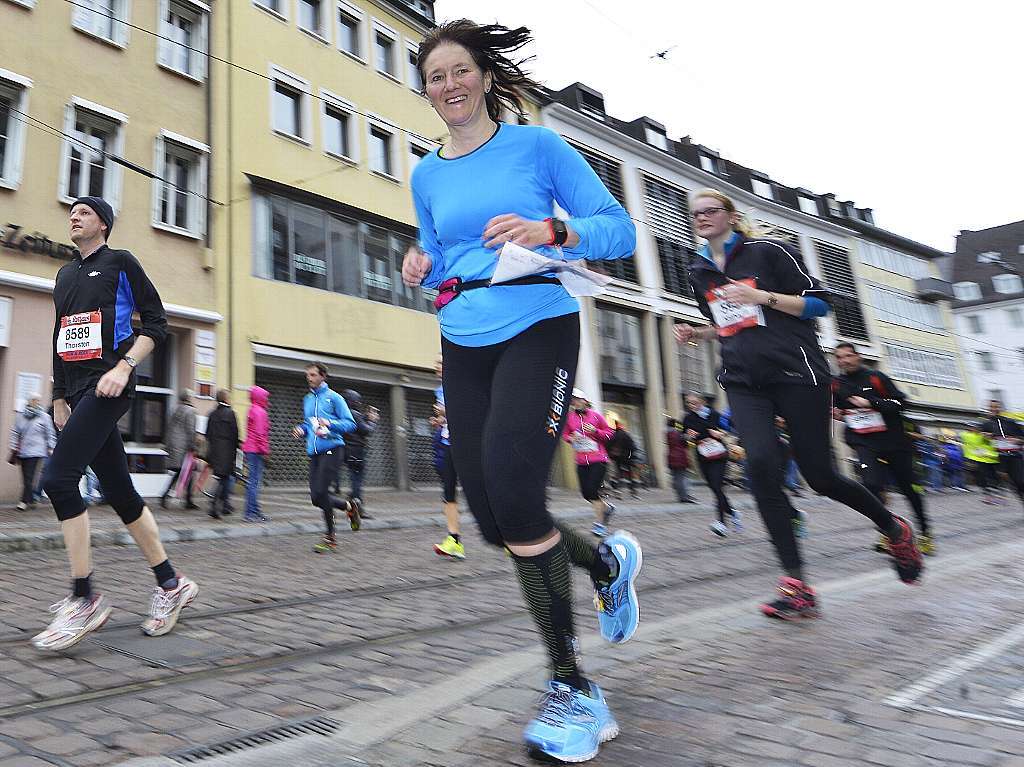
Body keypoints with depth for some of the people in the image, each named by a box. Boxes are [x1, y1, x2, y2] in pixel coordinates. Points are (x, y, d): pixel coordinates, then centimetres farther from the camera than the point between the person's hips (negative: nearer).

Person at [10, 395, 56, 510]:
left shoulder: (44, 417, 1)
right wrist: (14, 448, 9)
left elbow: (50, 434, 4)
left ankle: (24, 501, -6)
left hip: (35, 452, -4)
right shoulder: (21, 416, 8)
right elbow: (15, 432, 13)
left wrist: (51, 449, 0)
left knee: (29, 477, -9)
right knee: (26, 477, 6)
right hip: (22, 452, 4)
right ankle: (31, 500, 14)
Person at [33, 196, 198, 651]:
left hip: (108, 387, -7)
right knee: (120, 494, 5)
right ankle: (171, 584, 14)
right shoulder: (65, 275, 24)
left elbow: (156, 323, -4)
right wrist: (59, 398, 17)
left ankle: (84, 600, -11)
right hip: (78, 392, 7)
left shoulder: (120, 263, 4)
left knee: (58, 479, -19)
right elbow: (60, 340, 25)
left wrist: (124, 367, -17)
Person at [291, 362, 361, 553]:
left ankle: (330, 537, 3)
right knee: (316, 497, 2)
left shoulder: (334, 397, -2)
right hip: (314, 452, 7)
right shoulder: (307, 399, 18)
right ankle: (349, 505, 27)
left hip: (331, 449, -7)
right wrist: (302, 429, 8)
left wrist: (330, 423, -19)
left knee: (320, 492, -14)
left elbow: (350, 424, -5)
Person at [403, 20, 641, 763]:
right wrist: (423, 269, 0)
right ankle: (608, 561, 32)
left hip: (538, 329, -5)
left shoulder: (537, 144, 3)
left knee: (511, 487, -24)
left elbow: (618, 229, -2)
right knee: (494, 520, 0)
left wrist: (551, 233, -21)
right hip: (464, 346, 6)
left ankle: (572, 687, -4)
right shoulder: (427, 175, 16)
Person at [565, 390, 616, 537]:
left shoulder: (595, 415, -2)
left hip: (598, 459, -4)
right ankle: (607, 508, 31)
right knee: (585, 493, 2)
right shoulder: (569, 417, 5)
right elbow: (565, 434, 18)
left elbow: (609, 433, 4)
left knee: (593, 490, -13)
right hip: (581, 462, 4)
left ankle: (599, 523, -1)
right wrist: (570, 438, -5)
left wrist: (595, 431, -13)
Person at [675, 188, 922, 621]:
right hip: (743, 383, 4)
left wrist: (762, 297, -16)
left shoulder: (768, 252, 0)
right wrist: (696, 334, 8)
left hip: (796, 374, -4)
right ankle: (797, 586, -14)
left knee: (820, 477, 0)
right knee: (761, 466, -20)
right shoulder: (699, 273, 16)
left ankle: (894, 529, 32)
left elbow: (818, 302, -2)